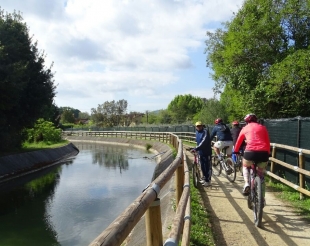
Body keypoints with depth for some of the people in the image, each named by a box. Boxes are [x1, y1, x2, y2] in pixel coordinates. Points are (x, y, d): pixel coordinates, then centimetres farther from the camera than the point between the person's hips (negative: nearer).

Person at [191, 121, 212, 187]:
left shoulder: (205, 131, -18)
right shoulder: (197, 132, 8)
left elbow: (204, 141, -31)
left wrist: (196, 148, -38)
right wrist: (196, 148, 23)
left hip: (207, 152, -8)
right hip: (200, 151, 8)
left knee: (207, 166, -4)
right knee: (202, 166, 16)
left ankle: (208, 180, 3)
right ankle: (204, 177, 32)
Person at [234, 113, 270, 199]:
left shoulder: (245, 128, 17)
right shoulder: (263, 127, 19)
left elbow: (239, 141, 26)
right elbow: (268, 142, 19)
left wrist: (235, 151, 41)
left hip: (250, 152, -2)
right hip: (263, 153, 2)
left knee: (245, 167, 29)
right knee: (261, 175, 20)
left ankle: (246, 184, 4)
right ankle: (262, 198, 23)